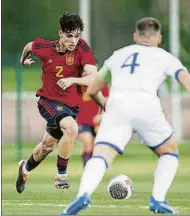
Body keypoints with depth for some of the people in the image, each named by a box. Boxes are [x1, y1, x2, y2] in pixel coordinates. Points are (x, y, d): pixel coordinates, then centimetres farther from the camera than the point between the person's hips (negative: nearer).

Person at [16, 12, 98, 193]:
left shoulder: (82, 48, -17)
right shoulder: (45, 48, -13)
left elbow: (93, 77, -26)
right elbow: (29, 46, 11)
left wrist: (72, 80, -42)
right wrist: (23, 59, 30)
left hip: (71, 105, 3)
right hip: (49, 101, -3)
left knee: (47, 146, 19)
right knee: (71, 128, -31)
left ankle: (25, 168, 49)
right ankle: (61, 176, -18)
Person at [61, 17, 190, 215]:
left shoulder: (118, 55, 31)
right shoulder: (164, 57, 23)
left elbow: (92, 91, 37)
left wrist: (104, 105, 56)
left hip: (117, 105, 1)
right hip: (146, 106, -1)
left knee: (100, 157, -10)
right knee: (169, 152, 22)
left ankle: (84, 194, -38)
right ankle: (158, 200, 7)